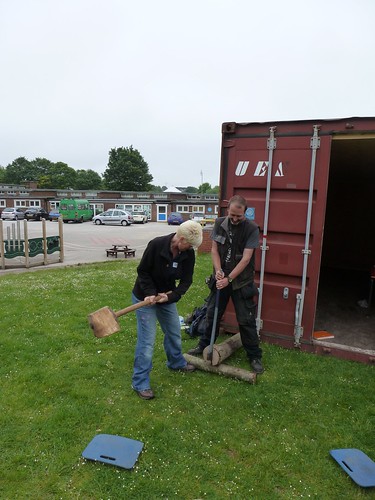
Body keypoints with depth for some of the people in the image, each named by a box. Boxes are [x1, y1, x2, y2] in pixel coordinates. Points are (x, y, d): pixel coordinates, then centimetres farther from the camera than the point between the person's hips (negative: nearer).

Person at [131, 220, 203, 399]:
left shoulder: (188, 253, -13)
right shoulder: (156, 245, -28)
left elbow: (186, 280, -8)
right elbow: (142, 271, -17)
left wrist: (171, 296, -22)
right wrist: (150, 294, -26)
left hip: (167, 297, 6)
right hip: (145, 297, -6)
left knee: (174, 332, 19)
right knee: (147, 340, -5)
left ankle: (176, 362, 46)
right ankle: (140, 383, 8)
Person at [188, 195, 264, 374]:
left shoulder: (252, 229, -15)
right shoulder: (219, 223, -2)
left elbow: (246, 259, -19)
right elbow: (214, 249, 0)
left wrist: (228, 279, -22)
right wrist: (218, 270, -16)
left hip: (242, 282, -3)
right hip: (221, 279, 4)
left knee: (246, 320, 3)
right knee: (212, 313, 14)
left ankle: (254, 356, 18)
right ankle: (204, 345, 33)